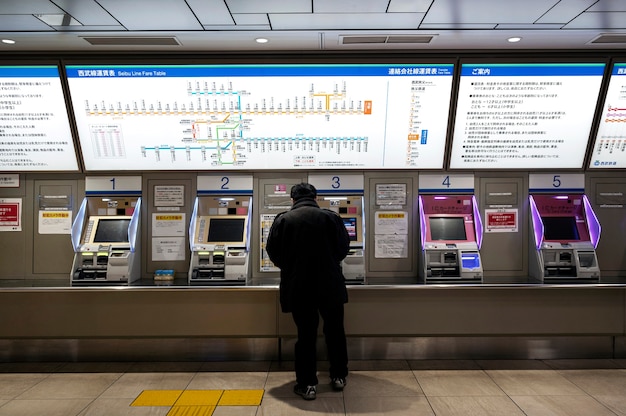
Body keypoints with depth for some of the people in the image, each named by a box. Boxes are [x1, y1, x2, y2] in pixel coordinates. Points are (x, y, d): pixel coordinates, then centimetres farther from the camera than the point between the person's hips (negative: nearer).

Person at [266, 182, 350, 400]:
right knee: (335, 331, 16)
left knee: (305, 335, 8)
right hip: (330, 286, 1)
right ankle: (338, 377, 28)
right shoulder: (331, 217, -3)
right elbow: (344, 248, 2)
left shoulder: (282, 220, -3)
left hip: (298, 288, 0)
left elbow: (273, 253, 1)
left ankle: (307, 384, 15)